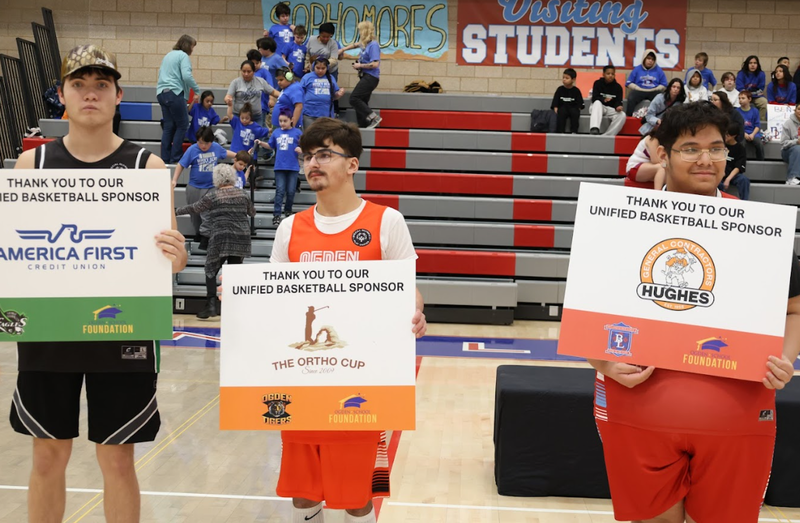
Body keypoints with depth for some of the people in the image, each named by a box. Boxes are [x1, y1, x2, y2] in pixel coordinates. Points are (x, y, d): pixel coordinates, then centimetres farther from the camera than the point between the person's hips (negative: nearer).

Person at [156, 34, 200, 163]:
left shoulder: (168, 55, 22)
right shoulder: (183, 56, -5)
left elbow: (160, 73, 26)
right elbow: (186, 76, -17)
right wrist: (197, 91, -9)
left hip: (161, 93, 8)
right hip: (174, 93, -8)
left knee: (168, 127, 9)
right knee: (182, 125, -1)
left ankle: (165, 158, 7)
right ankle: (175, 158, -4)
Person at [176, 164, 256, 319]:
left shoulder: (213, 196, -2)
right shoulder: (243, 194, 8)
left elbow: (194, 208, 7)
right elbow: (252, 212, 23)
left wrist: (176, 211, 21)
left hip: (221, 238, -4)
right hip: (241, 238, 4)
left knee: (211, 271, 8)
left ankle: (212, 306, -1)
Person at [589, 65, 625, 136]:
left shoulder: (618, 87, 3)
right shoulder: (598, 83, -2)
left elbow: (618, 101, -4)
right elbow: (594, 98, -11)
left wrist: (618, 106, -29)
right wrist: (603, 100, -33)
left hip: (611, 109, 2)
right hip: (599, 106, -2)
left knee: (622, 115, -28)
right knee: (597, 102, -37)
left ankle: (607, 136, -30)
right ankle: (594, 129, -57)